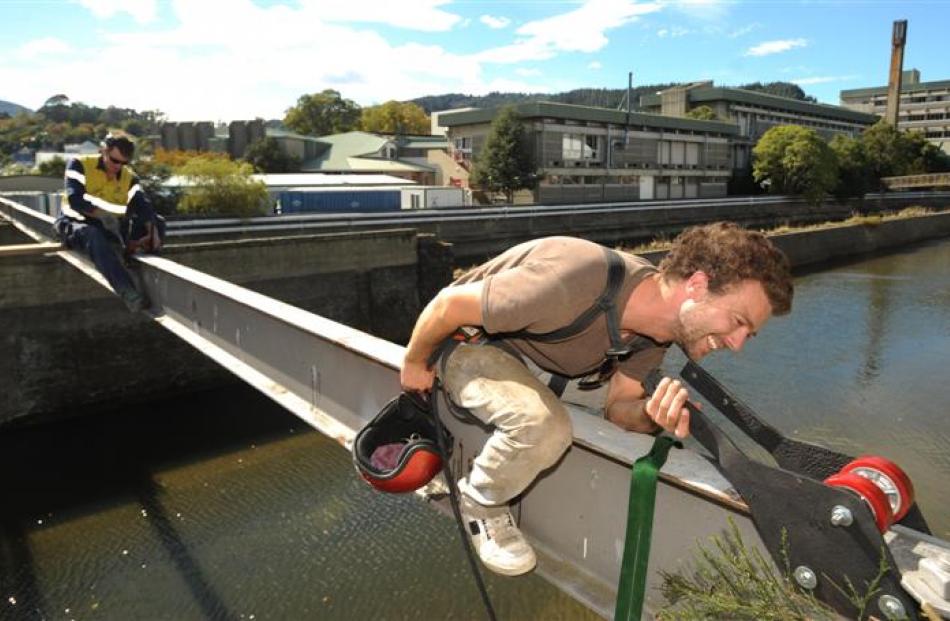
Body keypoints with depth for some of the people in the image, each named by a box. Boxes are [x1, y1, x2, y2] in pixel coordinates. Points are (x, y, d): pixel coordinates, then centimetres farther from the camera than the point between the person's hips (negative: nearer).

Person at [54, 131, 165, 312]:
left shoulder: (129, 177, 2)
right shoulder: (79, 165, -7)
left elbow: (143, 205, -15)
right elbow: (75, 200, -20)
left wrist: (153, 232, -31)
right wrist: (102, 214, -32)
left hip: (110, 227, 5)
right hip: (75, 224, -5)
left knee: (157, 222, -11)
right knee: (95, 236, -41)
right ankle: (128, 293, -56)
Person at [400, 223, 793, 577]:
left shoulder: (655, 334, -13)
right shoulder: (571, 284, -40)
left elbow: (617, 407, -7)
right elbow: (448, 305, -29)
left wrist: (652, 414, -31)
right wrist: (414, 365, -11)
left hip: (525, 357, 7)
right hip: (464, 342, -7)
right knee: (544, 426, -32)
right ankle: (480, 504, -2)